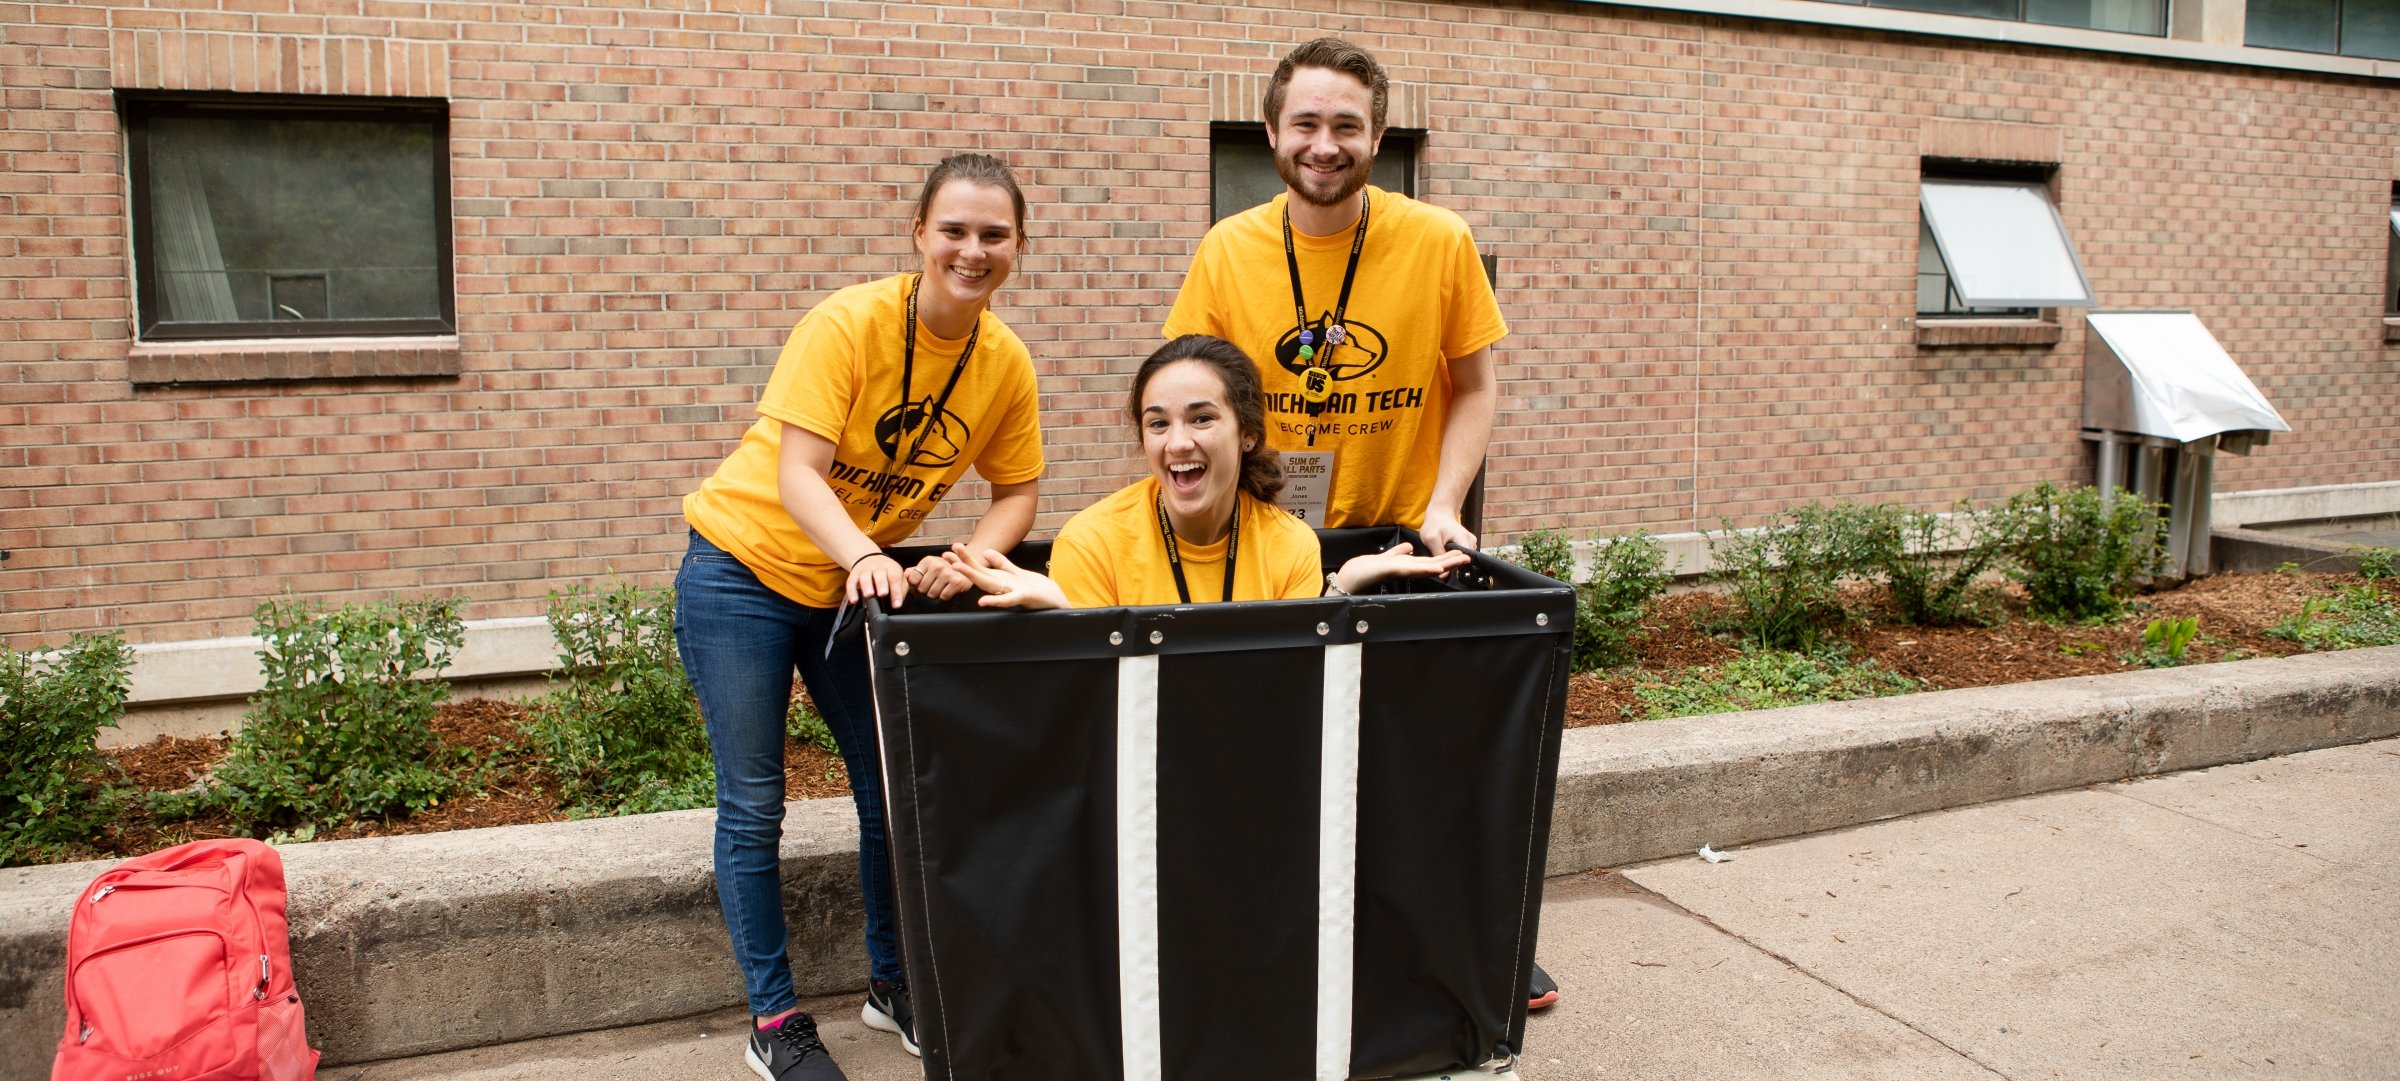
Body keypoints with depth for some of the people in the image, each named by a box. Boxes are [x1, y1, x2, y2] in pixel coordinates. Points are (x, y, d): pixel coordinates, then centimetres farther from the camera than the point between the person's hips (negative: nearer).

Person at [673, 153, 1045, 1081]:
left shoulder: (1006, 363, -9)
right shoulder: (847, 324, -24)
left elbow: (1016, 490, 0)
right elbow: (797, 473, -28)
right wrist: (863, 557, -45)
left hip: (857, 581, 5)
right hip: (745, 565, -4)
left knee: (893, 786, 10)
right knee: (753, 805, 0)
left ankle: (891, 982, 31)